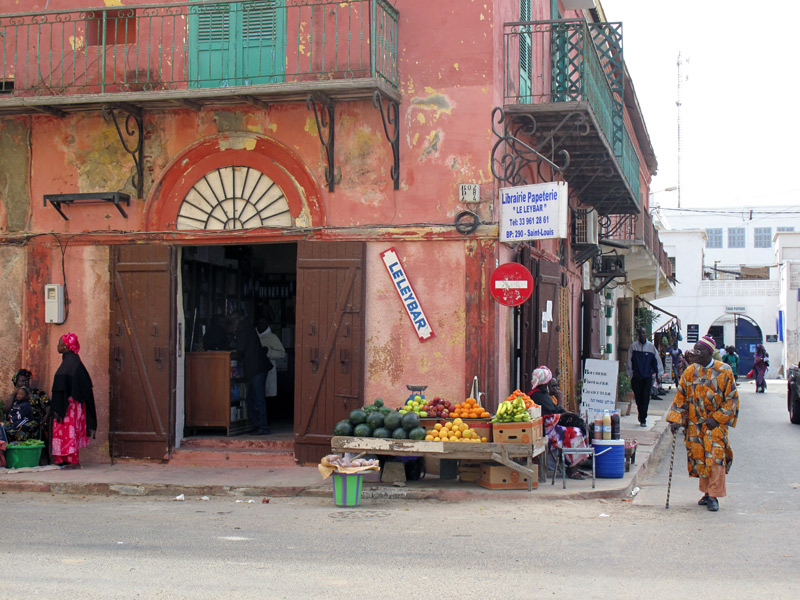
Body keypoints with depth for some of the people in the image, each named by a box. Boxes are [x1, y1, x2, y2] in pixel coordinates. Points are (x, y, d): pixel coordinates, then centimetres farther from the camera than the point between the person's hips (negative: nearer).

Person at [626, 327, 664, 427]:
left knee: (645, 398, -5)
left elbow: (657, 361, 9)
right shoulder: (633, 346, 1)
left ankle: (643, 419, -2)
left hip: (647, 377, 0)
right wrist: (630, 374, 1)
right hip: (636, 377, 0)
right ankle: (641, 416, 26)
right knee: (638, 398, 5)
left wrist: (659, 374, 8)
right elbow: (629, 362, 4)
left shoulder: (651, 346, 2)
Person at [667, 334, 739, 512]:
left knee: (715, 457, -11)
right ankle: (707, 493, 20)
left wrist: (717, 418, -11)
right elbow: (681, 397, 6)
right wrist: (676, 419, -4)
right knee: (699, 458, 7)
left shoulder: (724, 371, -7)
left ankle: (714, 496, -6)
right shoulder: (690, 371, 3)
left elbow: (732, 399, -4)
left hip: (716, 424, -4)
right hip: (695, 424, 4)